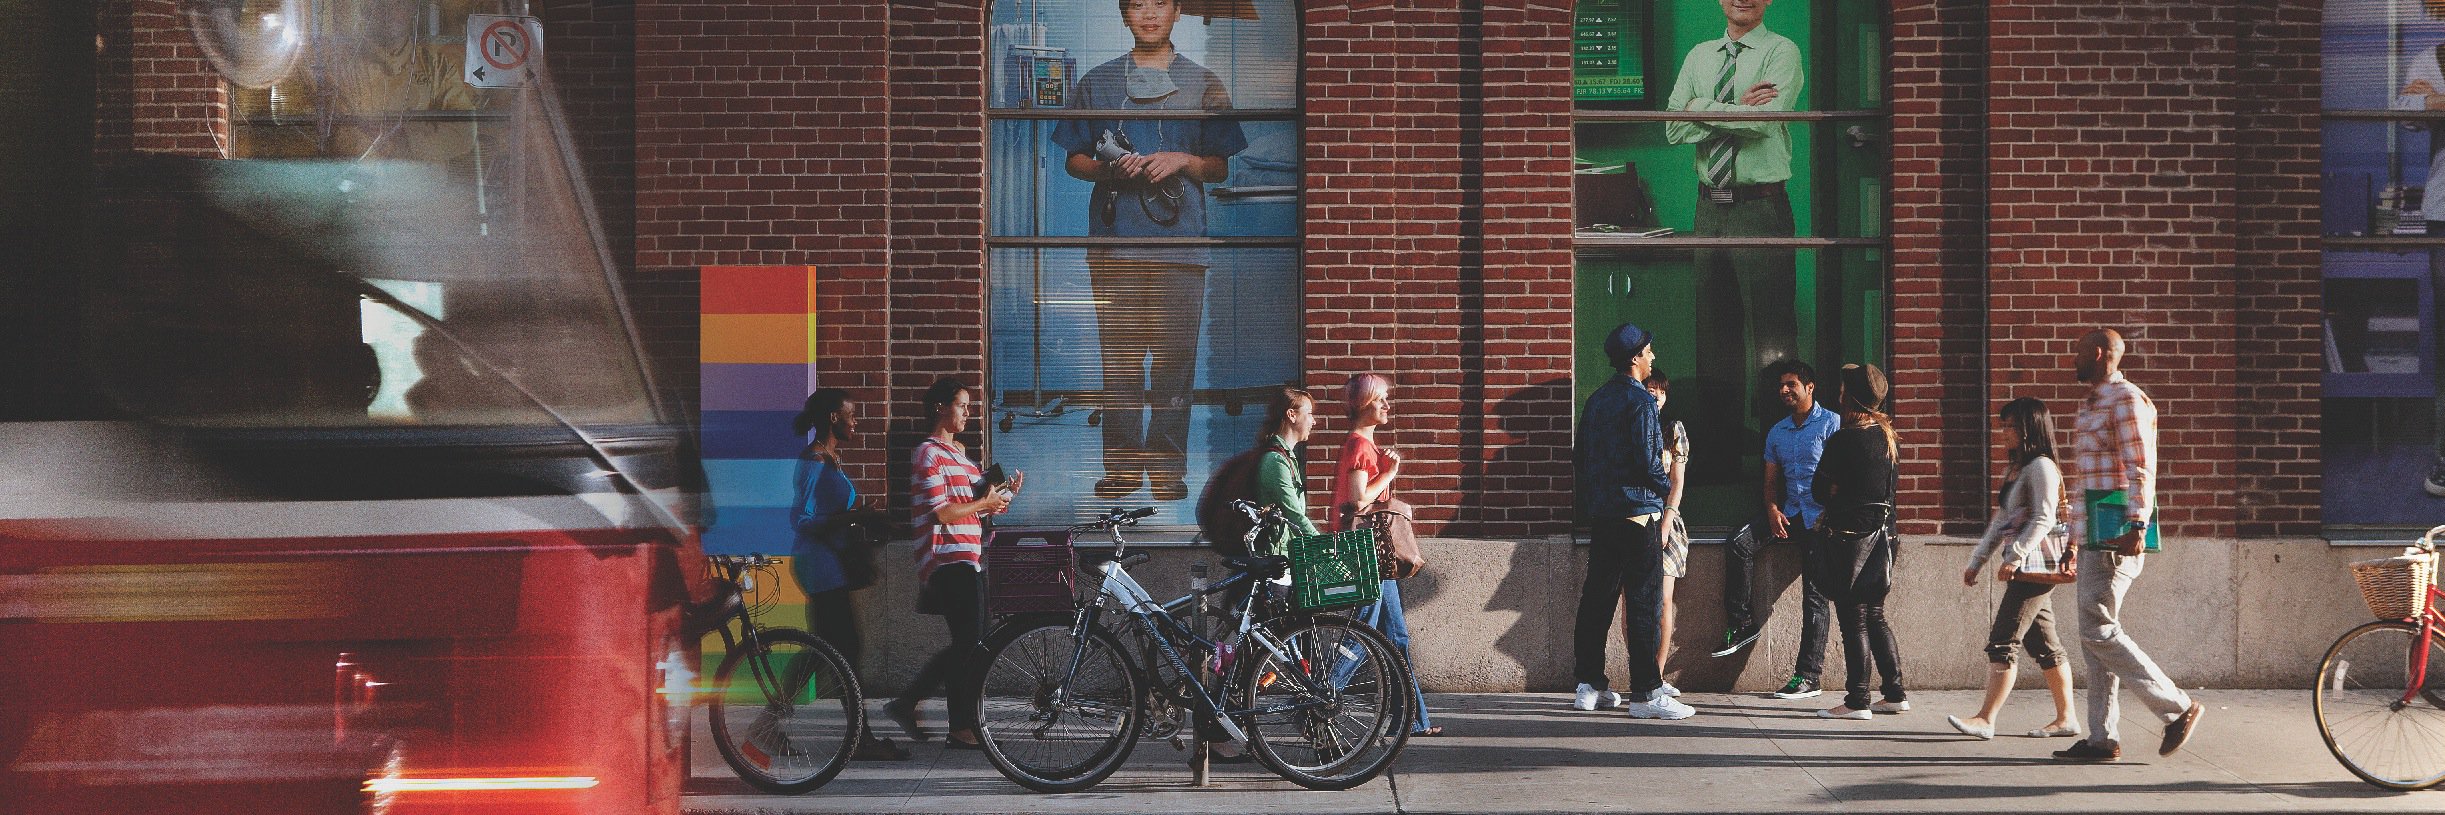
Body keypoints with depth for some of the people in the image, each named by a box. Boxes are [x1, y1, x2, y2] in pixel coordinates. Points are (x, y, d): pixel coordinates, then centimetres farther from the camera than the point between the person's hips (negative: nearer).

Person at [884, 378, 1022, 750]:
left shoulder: (960, 453, 21)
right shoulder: (930, 454, -9)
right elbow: (939, 513, -17)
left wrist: (1001, 496, 7)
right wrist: (984, 503, -10)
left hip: (968, 559, 10)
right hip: (950, 561, -10)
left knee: (969, 645, 10)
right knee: (969, 643, -8)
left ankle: (906, 703, 17)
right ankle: (962, 728, -2)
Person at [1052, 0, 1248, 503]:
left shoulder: (1203, 85, 11)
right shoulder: (1097, 83, 13)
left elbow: (1221, 168, 11)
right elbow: (1073, 160, 13)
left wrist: (1181, 161, -8)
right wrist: (1110, 167, -7)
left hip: (1180, 241, -1)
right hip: (1115, 240, 1)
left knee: (1175, 357, -2)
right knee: (1120, 356, 0)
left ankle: (1168, 468, 4)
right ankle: (1122, 469, 6)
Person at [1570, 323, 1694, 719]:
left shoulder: (1596, 400, 13)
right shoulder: (1640, 401, -11)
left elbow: (1583, 454, 16)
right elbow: (1646, 461, -16)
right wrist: (1666, 485, 2)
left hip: (1600, 513, 8)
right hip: (1637, 513, -8)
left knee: (1597, 597, 11)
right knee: (1644, 602, -7)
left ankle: (1589, 685, 14)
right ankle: (1645, 692, -9)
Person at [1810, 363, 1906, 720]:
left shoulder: (1843, 439, -16)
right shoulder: (1886, 435, 7)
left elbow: (1823, 490, -12)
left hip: (1847, 533, -8)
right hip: (1882, 530, 8)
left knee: (1853, 618, -3)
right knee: (1874, 616, 15)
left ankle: (1857, 701, -1)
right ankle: (1895, 693, 16)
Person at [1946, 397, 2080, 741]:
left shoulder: (2041, 467, -9)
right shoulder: (2018, 469, 20)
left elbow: (2043, 520, -18)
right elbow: (2001, 522, 22)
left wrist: (2015, 557, -24)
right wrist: (1976, 562, 17)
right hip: (2024, 569, 10)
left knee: (2002, 641, -13)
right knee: (2043, 645, 10)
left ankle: (1985, 719, -15)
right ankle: (2066, 718, 14)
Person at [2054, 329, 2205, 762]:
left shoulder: (2126, 400, -10)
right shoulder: (2092, 404, 20)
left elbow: (2140, 468, -19)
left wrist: (2137, 525, -29)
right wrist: (2075, 537, 28)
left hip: (2115, 536, -10)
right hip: (2094, 539, 10)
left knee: (2099, 631, -11)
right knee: (2096, 635, 7)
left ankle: (2178, 708, -5)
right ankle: (2103, 738, 8)